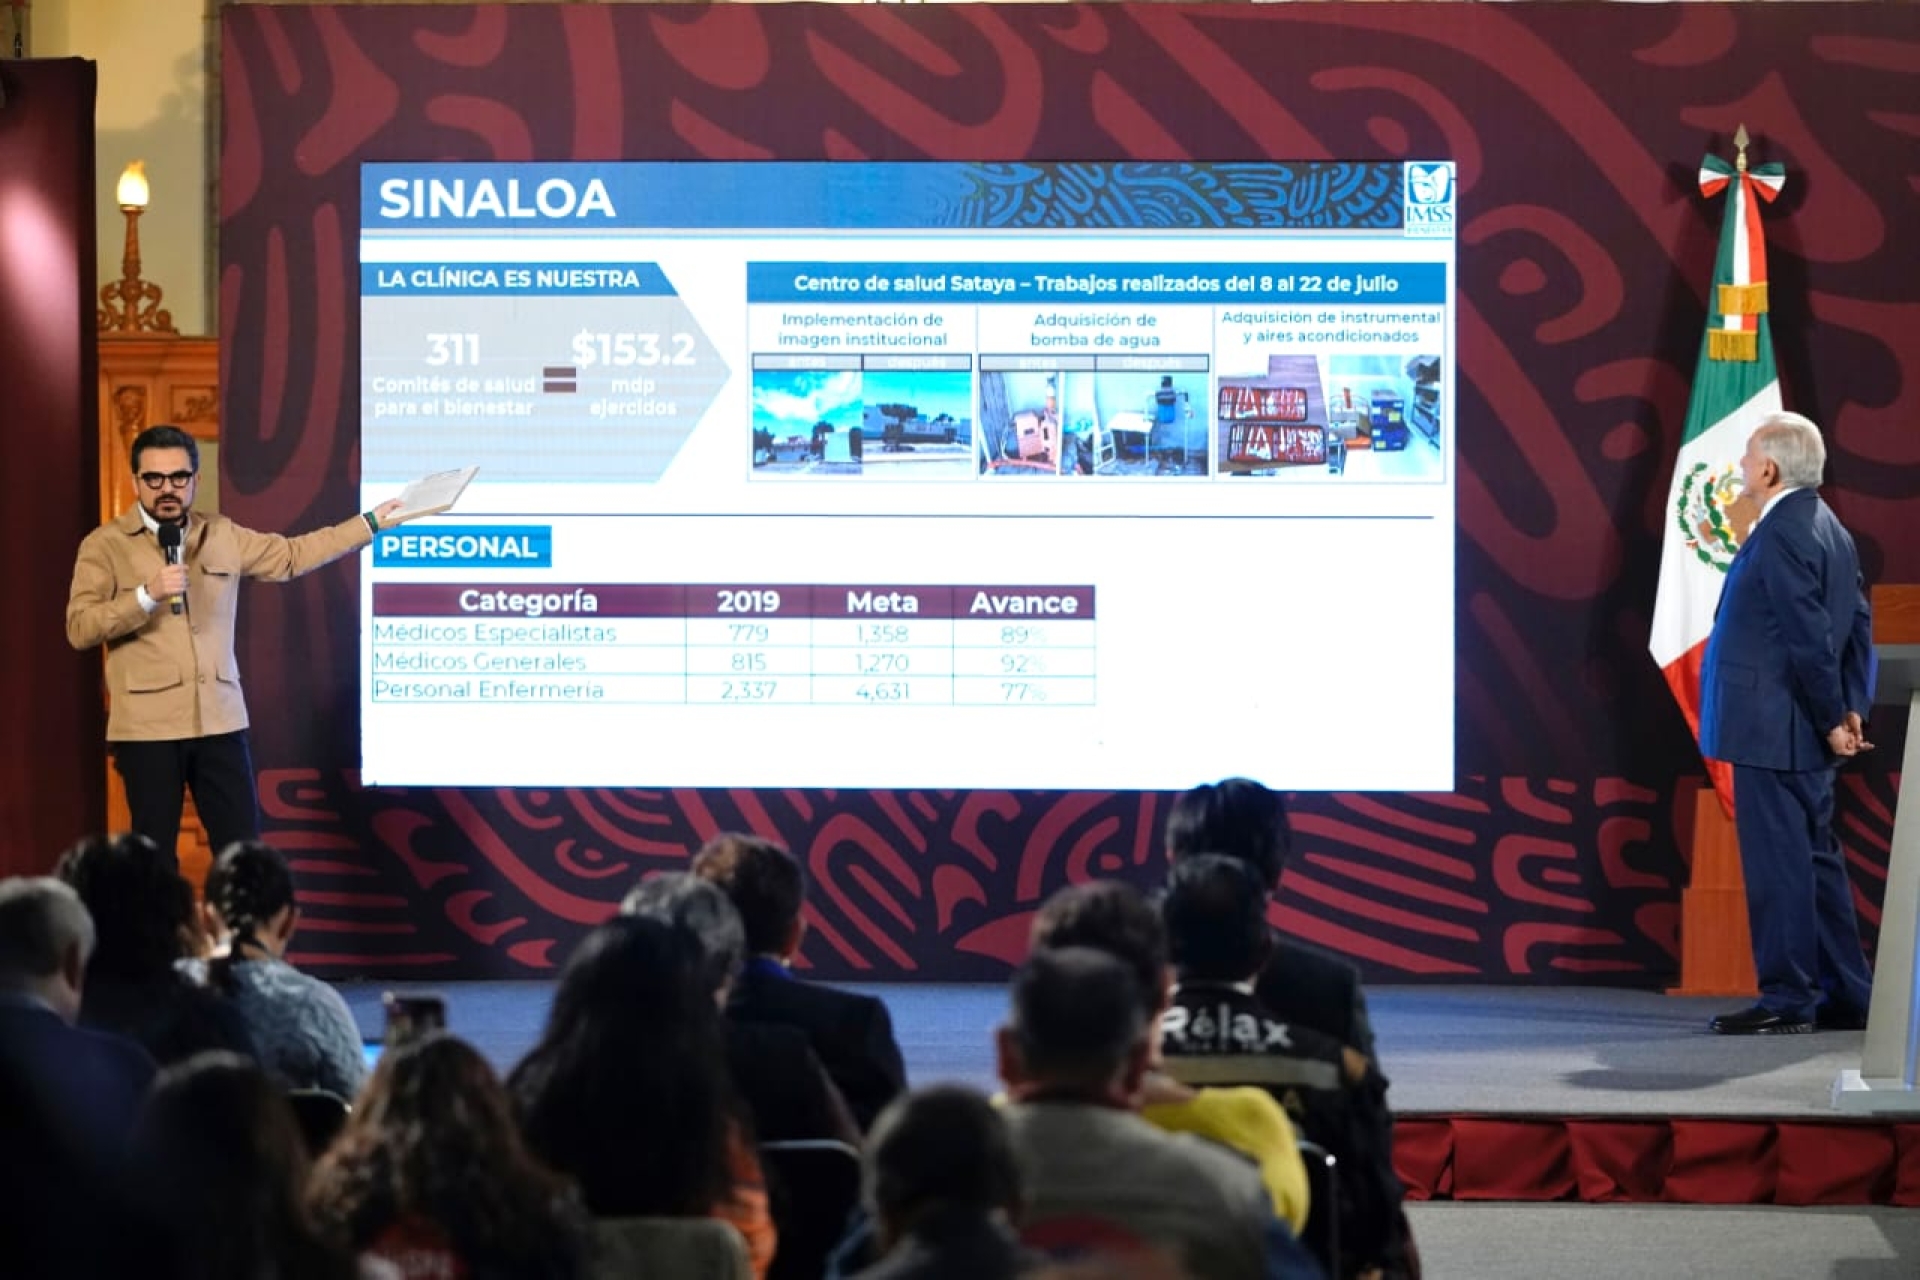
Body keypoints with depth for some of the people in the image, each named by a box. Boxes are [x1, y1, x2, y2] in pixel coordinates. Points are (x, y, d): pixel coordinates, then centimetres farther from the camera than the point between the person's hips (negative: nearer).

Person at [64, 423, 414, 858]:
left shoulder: (222, 536, 11)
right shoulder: (104, 546, -3)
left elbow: (292, 554, 22)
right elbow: (79, 629, -11)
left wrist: (371, 522, 22)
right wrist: (147, 595, -23)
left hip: (220, 720, 4)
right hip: (148, 725, -4)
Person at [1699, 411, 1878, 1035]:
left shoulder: (1781, 534, -18)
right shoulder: (1828, 528, 13)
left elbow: (1809, 637, -20)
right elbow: (1859, 623, 15)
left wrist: (1832, 720, -12)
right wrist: (1851, 709, 12)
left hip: (1771, 728, -10)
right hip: (1804, 735, 10)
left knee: (1777, 861, -6)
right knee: (1815, 858, 13)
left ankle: (1786, 999, -3)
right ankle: (1845, 997, 17)